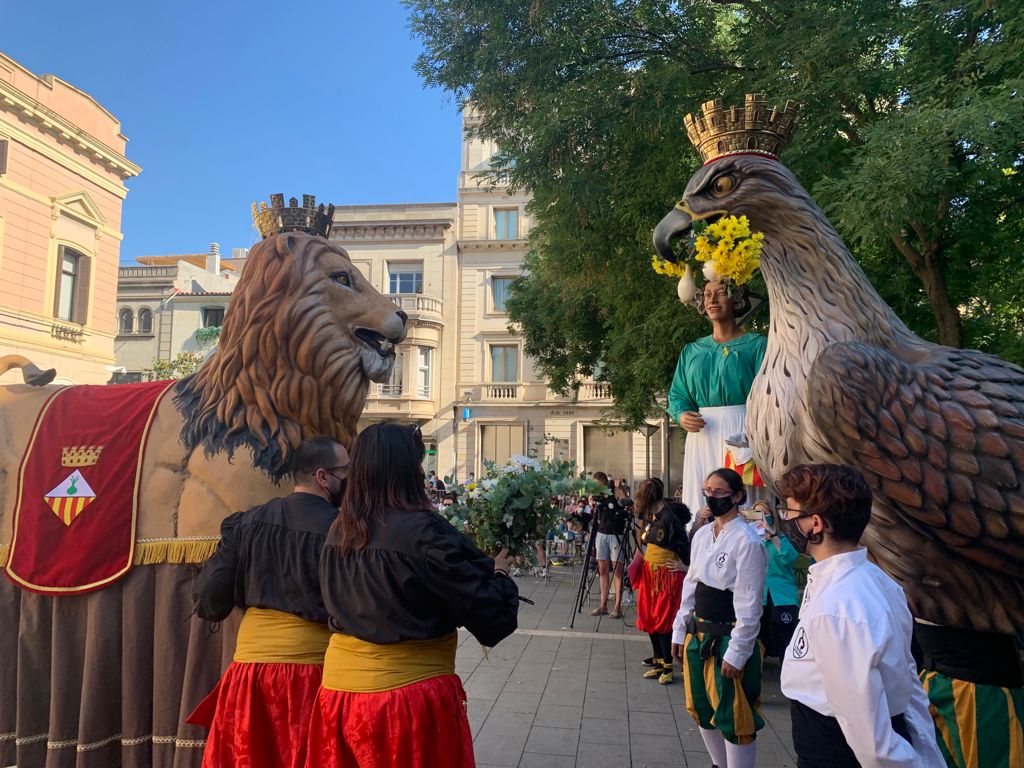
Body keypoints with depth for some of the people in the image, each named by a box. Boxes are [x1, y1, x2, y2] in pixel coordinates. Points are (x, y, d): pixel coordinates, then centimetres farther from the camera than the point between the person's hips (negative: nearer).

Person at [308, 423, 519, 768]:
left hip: (340, 688, 6)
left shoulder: (338, 532, 0)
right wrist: (499, 576, 6)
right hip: (411, 694, -6)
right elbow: (486, 610, -16)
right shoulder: (424, 532, -20)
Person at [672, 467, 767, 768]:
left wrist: (737, 652, -16)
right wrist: (680, 631, 12)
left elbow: (749, 604, -17)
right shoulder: (702, 535, 6)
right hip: (698, 634, 8)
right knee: (702, 710, 20)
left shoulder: (747, 541, -17)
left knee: (733, 719, 4)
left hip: (728, 639, -8)